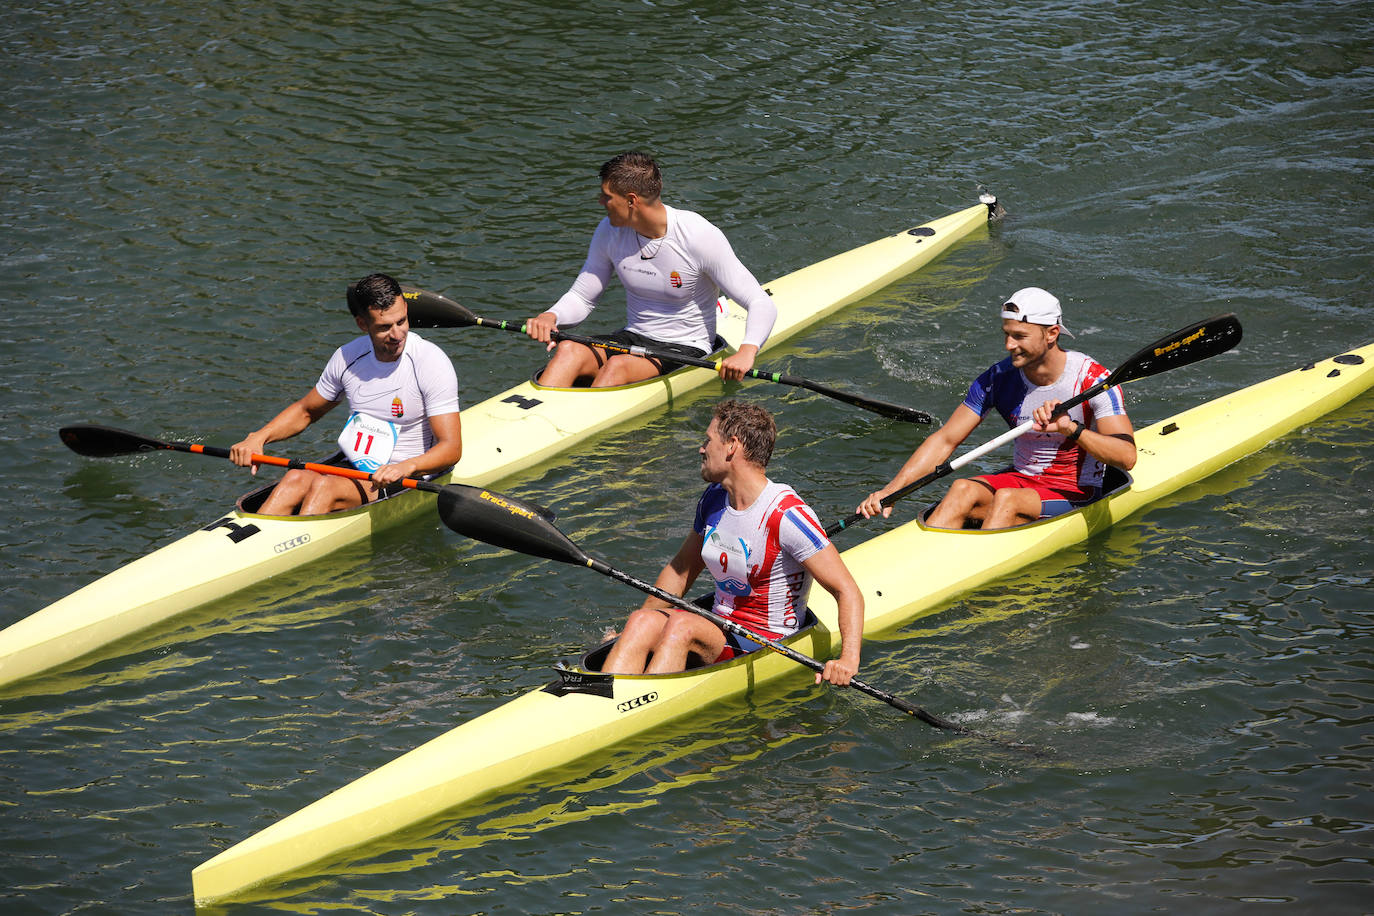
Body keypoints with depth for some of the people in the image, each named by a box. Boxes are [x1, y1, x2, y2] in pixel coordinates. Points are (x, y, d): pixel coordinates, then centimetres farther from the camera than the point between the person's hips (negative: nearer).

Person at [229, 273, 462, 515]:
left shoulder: (431, 362, -12)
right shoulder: (348, 356, 3)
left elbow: (452, 448, -17)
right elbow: (305, 411, 19)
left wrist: (407, 467, -36)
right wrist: (259, 437, 2)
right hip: (353, 469, 5)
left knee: (325, 485, -31)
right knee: (296, 479, -26)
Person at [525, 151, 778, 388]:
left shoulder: (700, 236, -17)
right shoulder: (610, 232, -2)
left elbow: (762, 304, -18)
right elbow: (581, 298, 10)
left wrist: (746, 351, -39)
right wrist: (550, 317, -14)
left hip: (686, 352, -5)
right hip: (632, 339, 5)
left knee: (618, 366, -34)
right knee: (568, 351, -26)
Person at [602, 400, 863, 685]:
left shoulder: (787, 515, -17)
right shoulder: (713, 500, 6)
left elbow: (848, 592, -18)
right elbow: (683, 568, 21)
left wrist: (848, 661, -33)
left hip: (768, 649, -7)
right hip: (718, 633, 7)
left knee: (682, 626, -30)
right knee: (642, 622, -20)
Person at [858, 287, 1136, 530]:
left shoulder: (1091, 378, -16)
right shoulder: (998, 379, -4)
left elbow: (1126, 457, -25)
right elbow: (945, 440, -3)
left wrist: (1071, 429, -41)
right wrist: (891, 490, -15)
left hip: (1077, 494, -4)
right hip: (1022, 479, 4)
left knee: (1007, 500, -32)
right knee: (963, 490, -26)